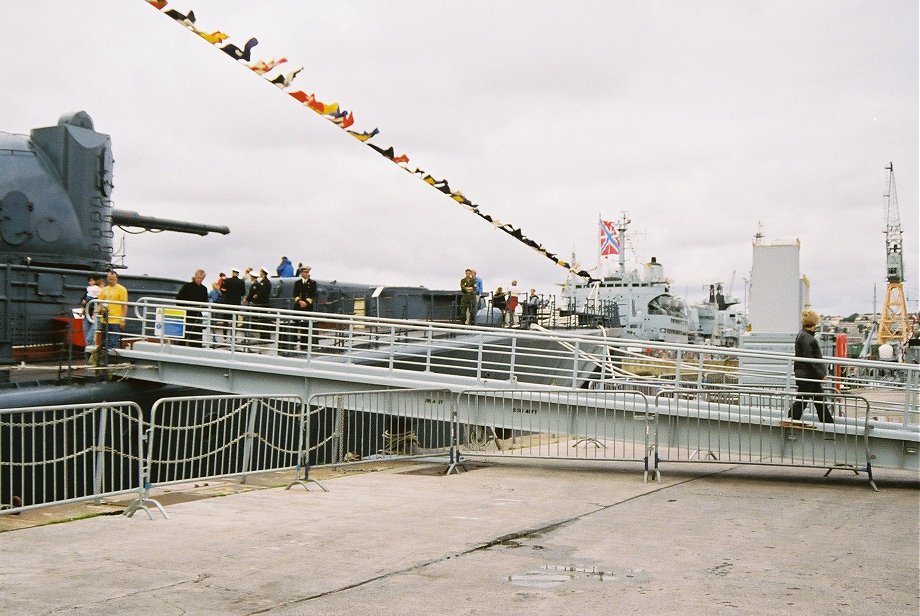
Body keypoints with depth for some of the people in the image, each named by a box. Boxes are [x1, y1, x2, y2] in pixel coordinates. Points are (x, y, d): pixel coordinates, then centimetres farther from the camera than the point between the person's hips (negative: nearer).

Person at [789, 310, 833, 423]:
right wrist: (820, 374, -18)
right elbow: (808, 359, -24)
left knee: (820, 400, 16)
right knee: (800, 401, -3)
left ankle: (829, 423, 23)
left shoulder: (802, 335, 13)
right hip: (806, 375, -11)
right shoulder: (806, 338, -19)